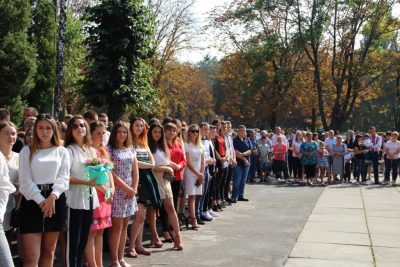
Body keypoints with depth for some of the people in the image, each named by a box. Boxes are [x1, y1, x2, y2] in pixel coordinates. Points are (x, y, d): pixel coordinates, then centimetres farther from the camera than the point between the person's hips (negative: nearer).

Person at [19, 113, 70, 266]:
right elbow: (25, 180, -2)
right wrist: (41, 201, -14)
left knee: (48, 252, 11)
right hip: (32, 201, -1)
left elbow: (64, 178, 1)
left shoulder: (62, 151, 10)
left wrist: (52, 197, -17)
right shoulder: (27, 151, 7)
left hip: (55, 201, 2)